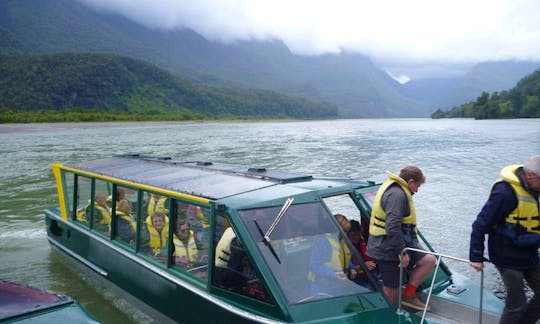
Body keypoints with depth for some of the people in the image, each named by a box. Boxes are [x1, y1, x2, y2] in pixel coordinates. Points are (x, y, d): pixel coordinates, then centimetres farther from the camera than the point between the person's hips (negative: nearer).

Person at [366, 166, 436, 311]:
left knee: (429, 260, 4)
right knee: (391, 289, -1)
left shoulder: (392, 188, 15)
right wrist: (402, 252, -23)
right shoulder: (397, 194, -19)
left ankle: (408, 295, 11)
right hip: (387, 248, -10)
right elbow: (392, 227, -29)